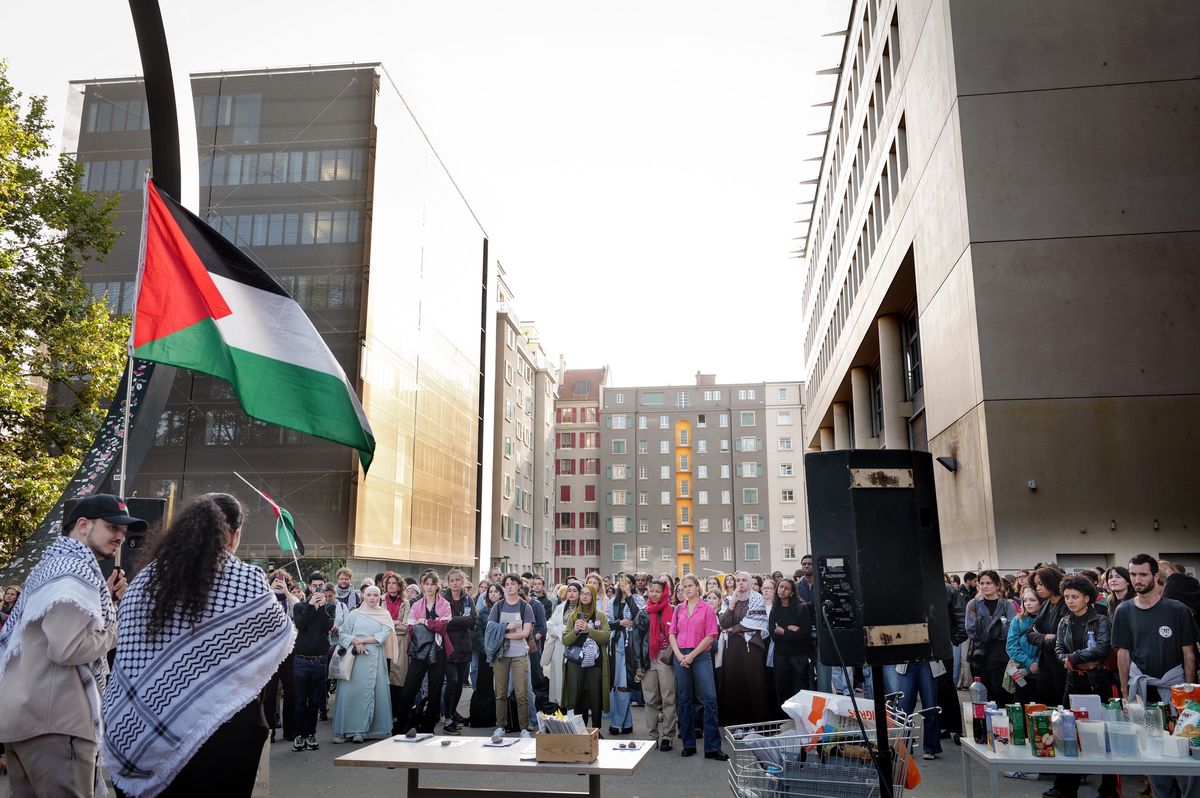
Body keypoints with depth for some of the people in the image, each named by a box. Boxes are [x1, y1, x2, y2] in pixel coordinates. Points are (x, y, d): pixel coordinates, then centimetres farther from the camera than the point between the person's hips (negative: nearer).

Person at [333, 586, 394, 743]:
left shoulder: (384, 615, 9)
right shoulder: (354, 614, 10)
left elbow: (384, 635, -3)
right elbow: (343, 634, 3)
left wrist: (362, 640, -8)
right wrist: (355, 642, -14)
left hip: (375, 658, 0)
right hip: (354, 658, 0)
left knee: (369, 692, -3)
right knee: (349, 691, -5)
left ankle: (361, 730, 2)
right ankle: (343, 730, 0)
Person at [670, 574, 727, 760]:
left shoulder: (707, 609, 0)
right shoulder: (678, 609, 11)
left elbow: (710, 636, -5)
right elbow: (672, 634, 8)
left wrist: (692, 655, -10)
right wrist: (679, 655, -7)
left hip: (701, 656, -3)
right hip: (681, 657, 3)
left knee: (710, 698, -10)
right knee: (684, 699, 8)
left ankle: (713, 747, -5)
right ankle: (688, 744, 18)